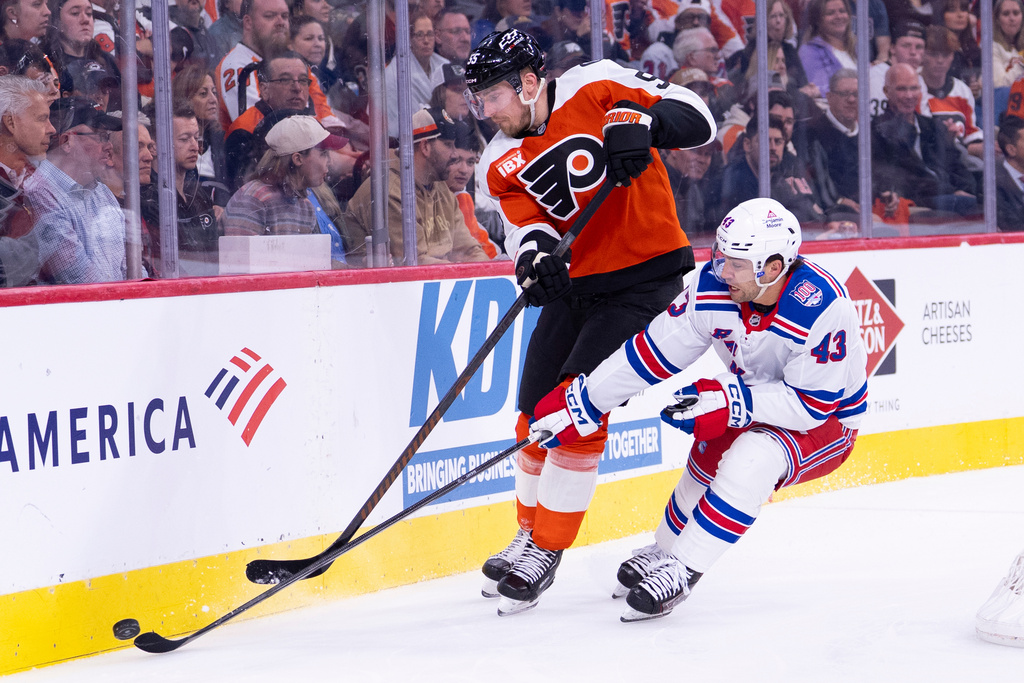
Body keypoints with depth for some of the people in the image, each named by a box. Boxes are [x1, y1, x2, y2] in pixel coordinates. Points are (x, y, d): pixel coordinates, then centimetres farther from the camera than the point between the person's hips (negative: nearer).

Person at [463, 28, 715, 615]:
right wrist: (534, 253, -30)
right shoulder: (501, 165, 6)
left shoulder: (597, 88, -10)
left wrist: (637, 119, -34)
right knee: (537, 412, 6)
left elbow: (697, 117, -15)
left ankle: (545, 552, -5)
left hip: (646, 278, -6)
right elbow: (523, 223, -7)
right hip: (573, 286, 7)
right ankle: (530, 536, 27)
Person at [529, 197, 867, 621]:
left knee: (751, 462, -29)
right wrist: (580, 405, -7)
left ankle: (680, 572, -21)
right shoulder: (714, 289, -17)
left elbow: (812, 405, -29)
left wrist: (730, 401, -37)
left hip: (827, 421, -7)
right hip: (756, 402, 7)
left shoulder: (823, 309, -34)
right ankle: (664, 551, 25)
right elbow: (653, 351, -8)